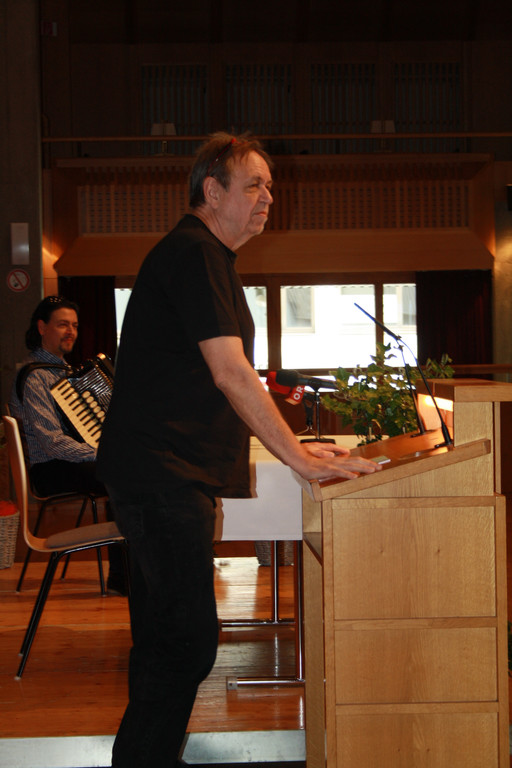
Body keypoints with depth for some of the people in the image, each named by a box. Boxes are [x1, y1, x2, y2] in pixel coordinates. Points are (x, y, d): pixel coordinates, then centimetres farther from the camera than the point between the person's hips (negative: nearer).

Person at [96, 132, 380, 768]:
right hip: (162, 475, -11)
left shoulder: (206, 257, 22)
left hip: (167, 475, 11)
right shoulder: (195, 254, -12)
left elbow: (218, 382, 25)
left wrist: (291, 445, 20)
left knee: (164, 637, 15)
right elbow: (230, 373, -20)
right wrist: (299, 459, -18)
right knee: (188, 642, -11)